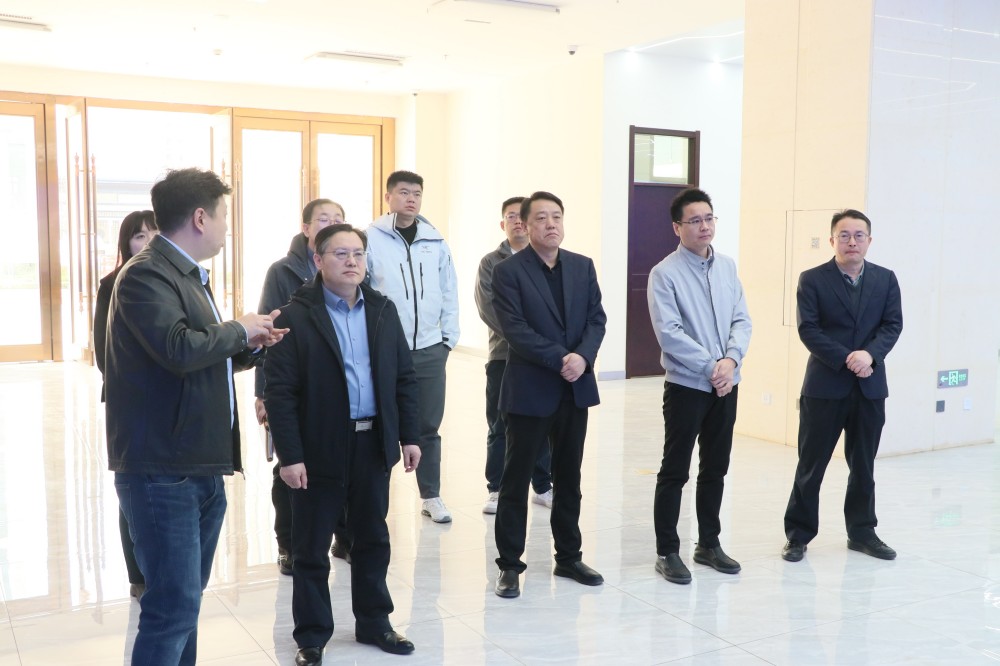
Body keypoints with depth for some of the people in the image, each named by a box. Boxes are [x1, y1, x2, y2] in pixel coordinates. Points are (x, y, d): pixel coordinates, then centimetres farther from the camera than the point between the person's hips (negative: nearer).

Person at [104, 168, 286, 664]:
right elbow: (180, 348, -31)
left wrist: (250, 346, 5)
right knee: (174, 606, -7)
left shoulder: (189, 274, 16)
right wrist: (239, 329, -14)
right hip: (162, 471, -10)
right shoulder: (146, 275, -15)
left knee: (184, 599, 19)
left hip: (202, 467, 10)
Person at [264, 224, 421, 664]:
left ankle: (373, 622, 33)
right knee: (311, 549, 8)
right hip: (319, 449, -4)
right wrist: (289, 455, -15)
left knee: (373, 540, 16)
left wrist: (410, 435, 5)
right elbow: (279, 392, -12)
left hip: (374, 445, 5)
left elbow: (405, 377, 9)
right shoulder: (296, 316, -9)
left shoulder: (382, 309, 6)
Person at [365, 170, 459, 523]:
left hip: (429, 349, 3)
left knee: (428, 427, 11)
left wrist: (449, 335, 6)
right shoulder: (371, 238, -4)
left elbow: (449, 291, 11)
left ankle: (431, 496, 23)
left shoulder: (435, 241, 7)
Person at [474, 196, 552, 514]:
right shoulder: (491, 263, 5)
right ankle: (496, 490, 12)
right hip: (504, 356, -1)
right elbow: (488, 308, -5)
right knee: (500, 426, 3)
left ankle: (543, 486, 18)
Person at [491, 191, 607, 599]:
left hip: (576, 388, 5)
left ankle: (569, 557, 27)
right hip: (529, 390, -5)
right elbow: (515, 329, -16)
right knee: (516, 478, 4)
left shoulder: (583, 267, 9)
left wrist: (583, 357, -15)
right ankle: (509, 564, 14)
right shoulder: (508, 271, -7)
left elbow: (596, 319, 3)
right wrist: (559, 359, -21)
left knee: (569, 477, 14)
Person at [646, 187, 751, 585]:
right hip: (686, 385, -5)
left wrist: (731, 360, -12)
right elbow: (668, 332, -16)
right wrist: (711, 366, -16)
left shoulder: (727, 267, 8)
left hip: (726, 385, 6)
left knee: (716, 469, 15)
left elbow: (742, 321, 5)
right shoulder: (665, 273, -9)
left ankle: (709, 544, 28)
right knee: (674, 472, 2)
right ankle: (667, 552, 12)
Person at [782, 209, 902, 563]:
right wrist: (846, 359, -18)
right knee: (811, 464, 3)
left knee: (863, 465, 14)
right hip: (824, 387, -3)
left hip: (870, 387, 3)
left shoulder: (885, 279, 7)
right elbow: (808, 330, -9)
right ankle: (799, 534, 14)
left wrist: (870, 354, -17)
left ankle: (862, 531, 27)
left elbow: (893, 324, 1)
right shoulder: (812, 279, -3)